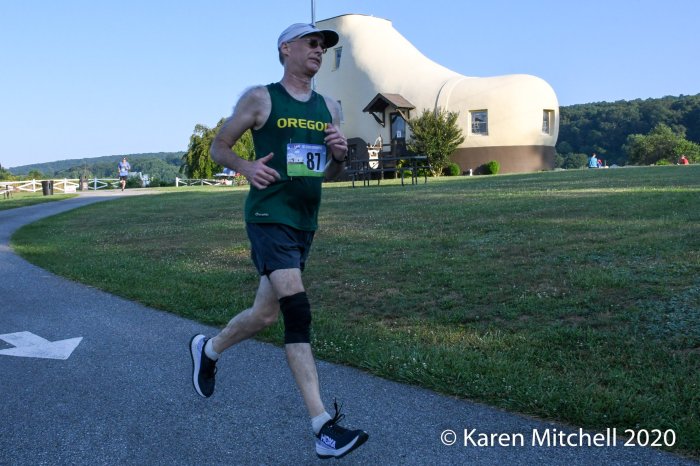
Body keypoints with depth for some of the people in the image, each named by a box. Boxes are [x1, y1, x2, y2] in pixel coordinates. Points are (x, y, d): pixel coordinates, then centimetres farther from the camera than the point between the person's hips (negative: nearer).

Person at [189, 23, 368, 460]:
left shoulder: (330, 107, 14)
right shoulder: (260, 99, -1)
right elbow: (219, 146, 5)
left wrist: (340, 154, -2)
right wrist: (246, 166, -15)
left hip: (306, 222, 7)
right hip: (270, 216, -7)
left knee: (267, 313, 14)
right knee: (298, 312, -19)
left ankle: (208, 349, 44)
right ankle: (325, 428, -17)